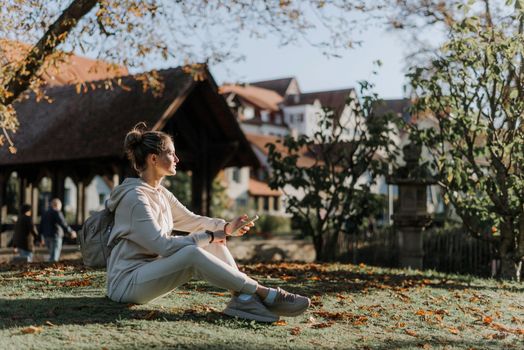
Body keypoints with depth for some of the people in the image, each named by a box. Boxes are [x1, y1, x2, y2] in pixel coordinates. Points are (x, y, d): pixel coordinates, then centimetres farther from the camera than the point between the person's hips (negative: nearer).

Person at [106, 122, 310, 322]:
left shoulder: (160, 193, 10)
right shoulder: (135, 197, -19)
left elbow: (191, 220, 17)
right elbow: (162, 245, -24)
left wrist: (226, 227, 0)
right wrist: (208, 237, -15)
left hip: (149, 273, 9)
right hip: (126, 282, -9)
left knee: (212, 241, -3)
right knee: (193, 253, -31)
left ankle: (243, 298, -18)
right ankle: (265, 294, -26)